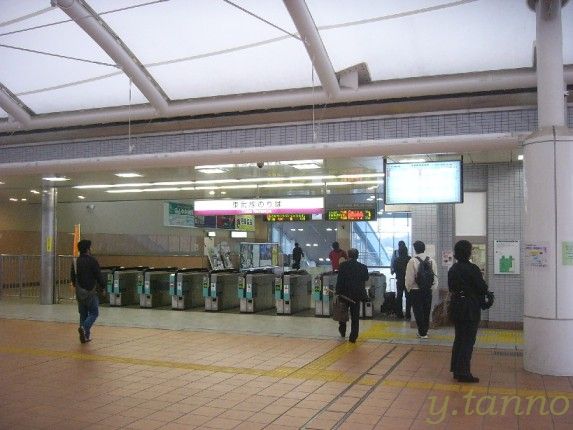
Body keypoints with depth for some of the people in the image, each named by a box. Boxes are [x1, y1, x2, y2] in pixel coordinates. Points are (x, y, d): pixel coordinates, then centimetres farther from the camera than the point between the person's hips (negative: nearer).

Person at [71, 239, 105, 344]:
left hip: (79, 292, 6)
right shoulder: (92, 261, -13)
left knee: (83, 314, 14)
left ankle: (85, 336, 15)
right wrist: (103, 287, 1)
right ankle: (84, 328, -19)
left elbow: (73, 278, 14)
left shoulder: (75, 262, 6)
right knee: (94, 313, 3)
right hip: (90, 291, -6)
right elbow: (99, 276, -13)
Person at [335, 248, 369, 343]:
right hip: (357, 294, 1)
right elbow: (366, 278, 8)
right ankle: (353, 337, 7)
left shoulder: (343, 265, -10)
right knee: (355, 316, 7)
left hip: (345, 293, -1)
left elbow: (339, 279, -11)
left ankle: (342, 330, 32)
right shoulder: (363, 267, -5)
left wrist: (337, 291, -6)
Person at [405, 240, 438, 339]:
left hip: (416, 291, -4)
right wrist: (434, 287, 13)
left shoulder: (413, 261, -14)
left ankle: (422, 332, 10)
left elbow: (409, 278, -11)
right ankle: (425, 331, 24)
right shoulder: (431, 261, -1)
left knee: (418, 312, 7)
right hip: (428, 290, 4)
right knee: (426, 311, 16)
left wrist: (408, 288, 4)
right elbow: (435, 277, 1)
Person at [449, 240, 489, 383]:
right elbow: (483, 288, -14)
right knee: (468, 340, -1)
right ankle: (463, 372, -1)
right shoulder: (472, 269, -16)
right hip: (470, 308, -7)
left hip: (456, 306, 7)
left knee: (459, 338, 16)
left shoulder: (452, 269, 5)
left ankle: (456, 369, 22)